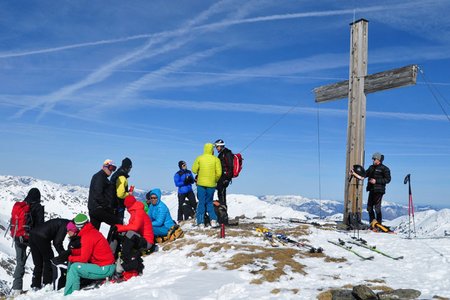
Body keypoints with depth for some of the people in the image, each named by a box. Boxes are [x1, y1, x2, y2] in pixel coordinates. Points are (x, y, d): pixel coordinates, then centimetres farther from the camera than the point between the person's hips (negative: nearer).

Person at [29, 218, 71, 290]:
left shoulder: (61, 222, 23)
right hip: (42, 238, -9)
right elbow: (57, 242, -7)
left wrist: (63, 254, 19)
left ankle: (35, 285, 18)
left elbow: (55, 241, 23)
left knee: (38, 263, 16)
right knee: (49, 261, 7)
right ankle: (46, 284, 8)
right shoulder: (65, 225, -3)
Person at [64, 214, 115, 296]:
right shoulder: (93, 231, 9)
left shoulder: (87, 237, -17)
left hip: (105, 269, -9)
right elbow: (85, 252, 11)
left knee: (74, 268, -13)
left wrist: (70, 258, -2)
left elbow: (84, 258, -16)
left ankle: (69, 294, -6)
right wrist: (71, 253, -1)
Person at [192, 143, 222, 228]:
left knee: (201, 203, 8)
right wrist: (215, 180, 10)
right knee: (209, 202, 15)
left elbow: (194, 170, -3)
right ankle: (213, 220, 2)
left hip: (201, 183, 0)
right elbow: (219, 173, -7)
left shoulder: (199, 158, -2)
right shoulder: (216, 159, -4)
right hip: (211, 184, 0)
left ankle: (201, 222, 7)